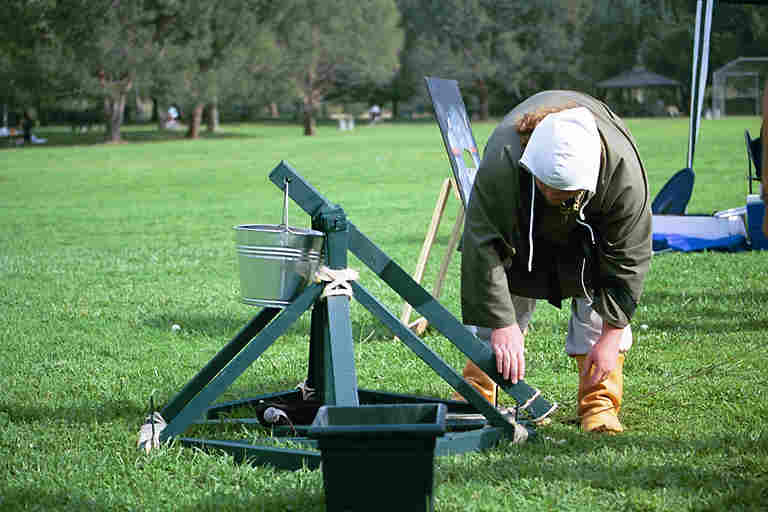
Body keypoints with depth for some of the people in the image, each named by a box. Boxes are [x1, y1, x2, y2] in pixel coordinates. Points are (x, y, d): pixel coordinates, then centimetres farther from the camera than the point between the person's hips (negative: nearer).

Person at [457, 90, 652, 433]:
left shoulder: (624, 173, -41)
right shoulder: (501, 163, -44)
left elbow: (629, 260, -28)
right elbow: (485, 246, -37)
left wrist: (611, 336, -25)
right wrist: (502, 325, -39)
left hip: (592, 223, 0)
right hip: (520, 216, 0)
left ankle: (599, 403, -3)